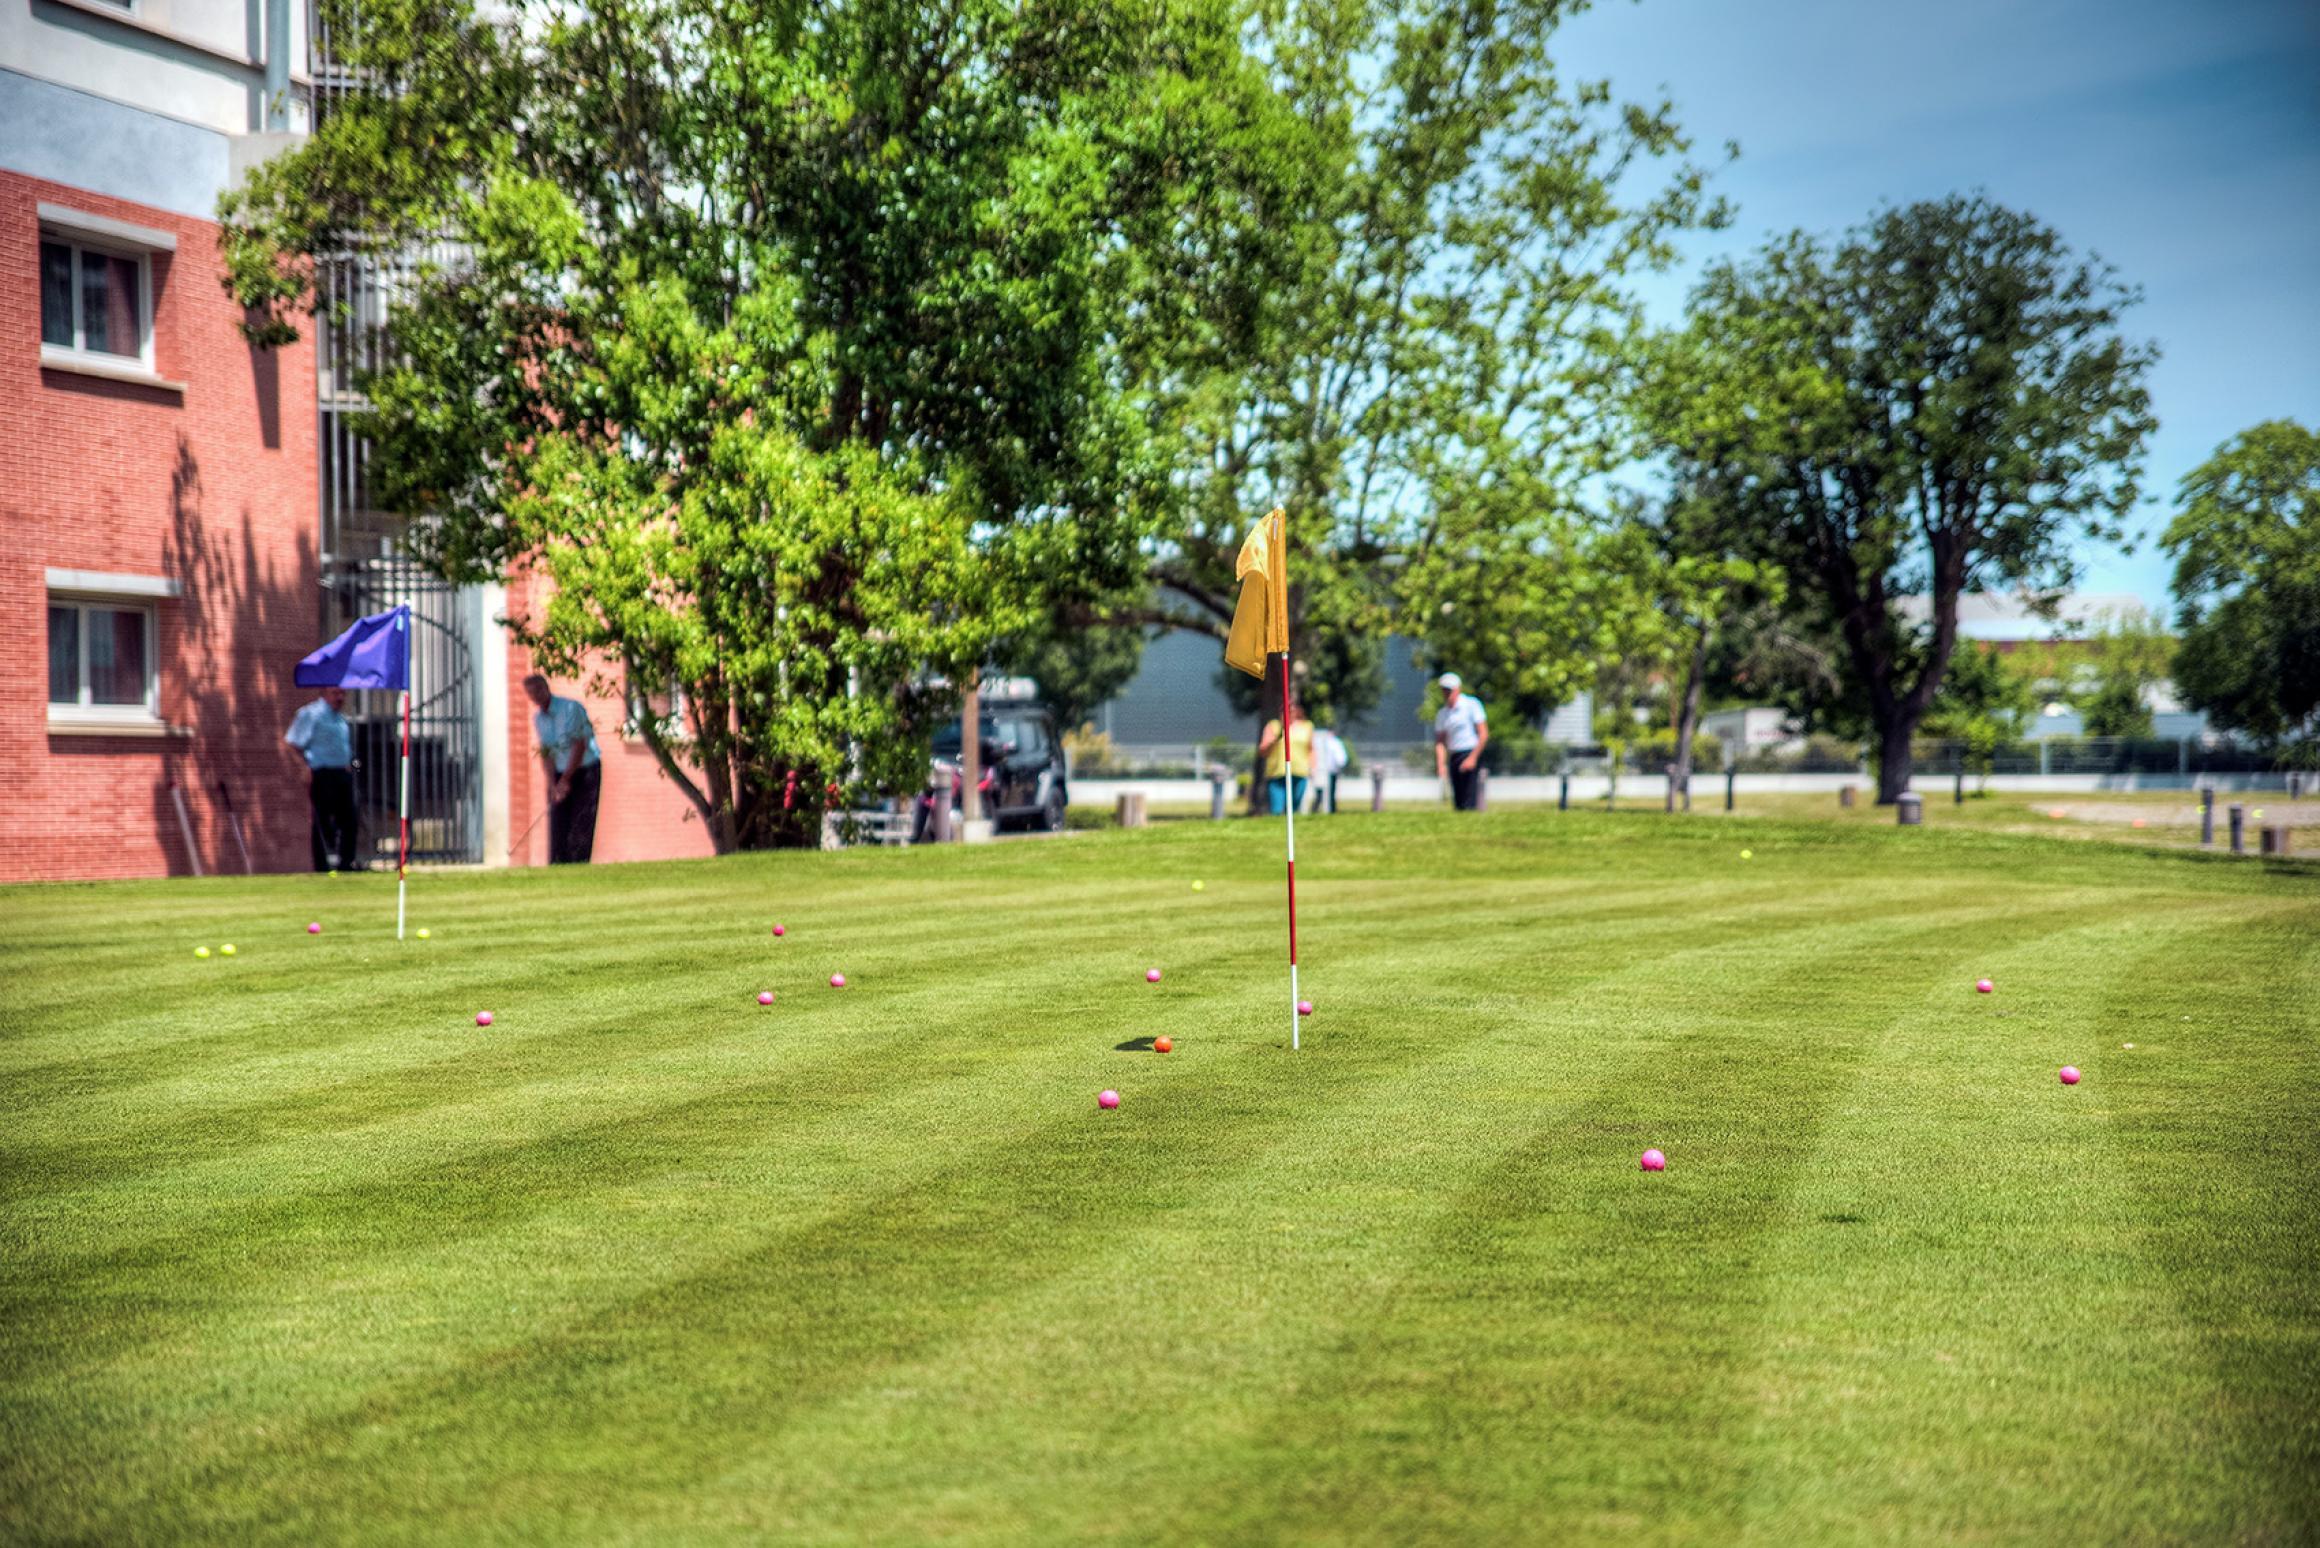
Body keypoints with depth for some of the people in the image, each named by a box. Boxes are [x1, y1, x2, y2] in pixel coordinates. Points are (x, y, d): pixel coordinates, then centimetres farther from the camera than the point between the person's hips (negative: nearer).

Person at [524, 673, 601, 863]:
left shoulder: (572, 708, -15)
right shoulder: (538, 719, 4)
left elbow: (579, 746, -17)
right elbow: (546, 755, 2)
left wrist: (565, 780, -18)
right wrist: (553, 785, -12)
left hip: (585, 772, -5)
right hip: (559, 776, 5)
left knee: (580, 829, -11)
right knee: (558, 827, -2)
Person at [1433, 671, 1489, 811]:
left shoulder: (1471, 705, -2)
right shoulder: (1442, 713, 14)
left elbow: (1483, 734, -6)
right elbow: (1440, 742, 12)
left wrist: (1472, 758, -14)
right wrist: (1441, 764, -4)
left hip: (1471, 754, -6)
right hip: (1454, 757, 6)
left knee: (1468, 802, -14)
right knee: (1457, 801, 4)